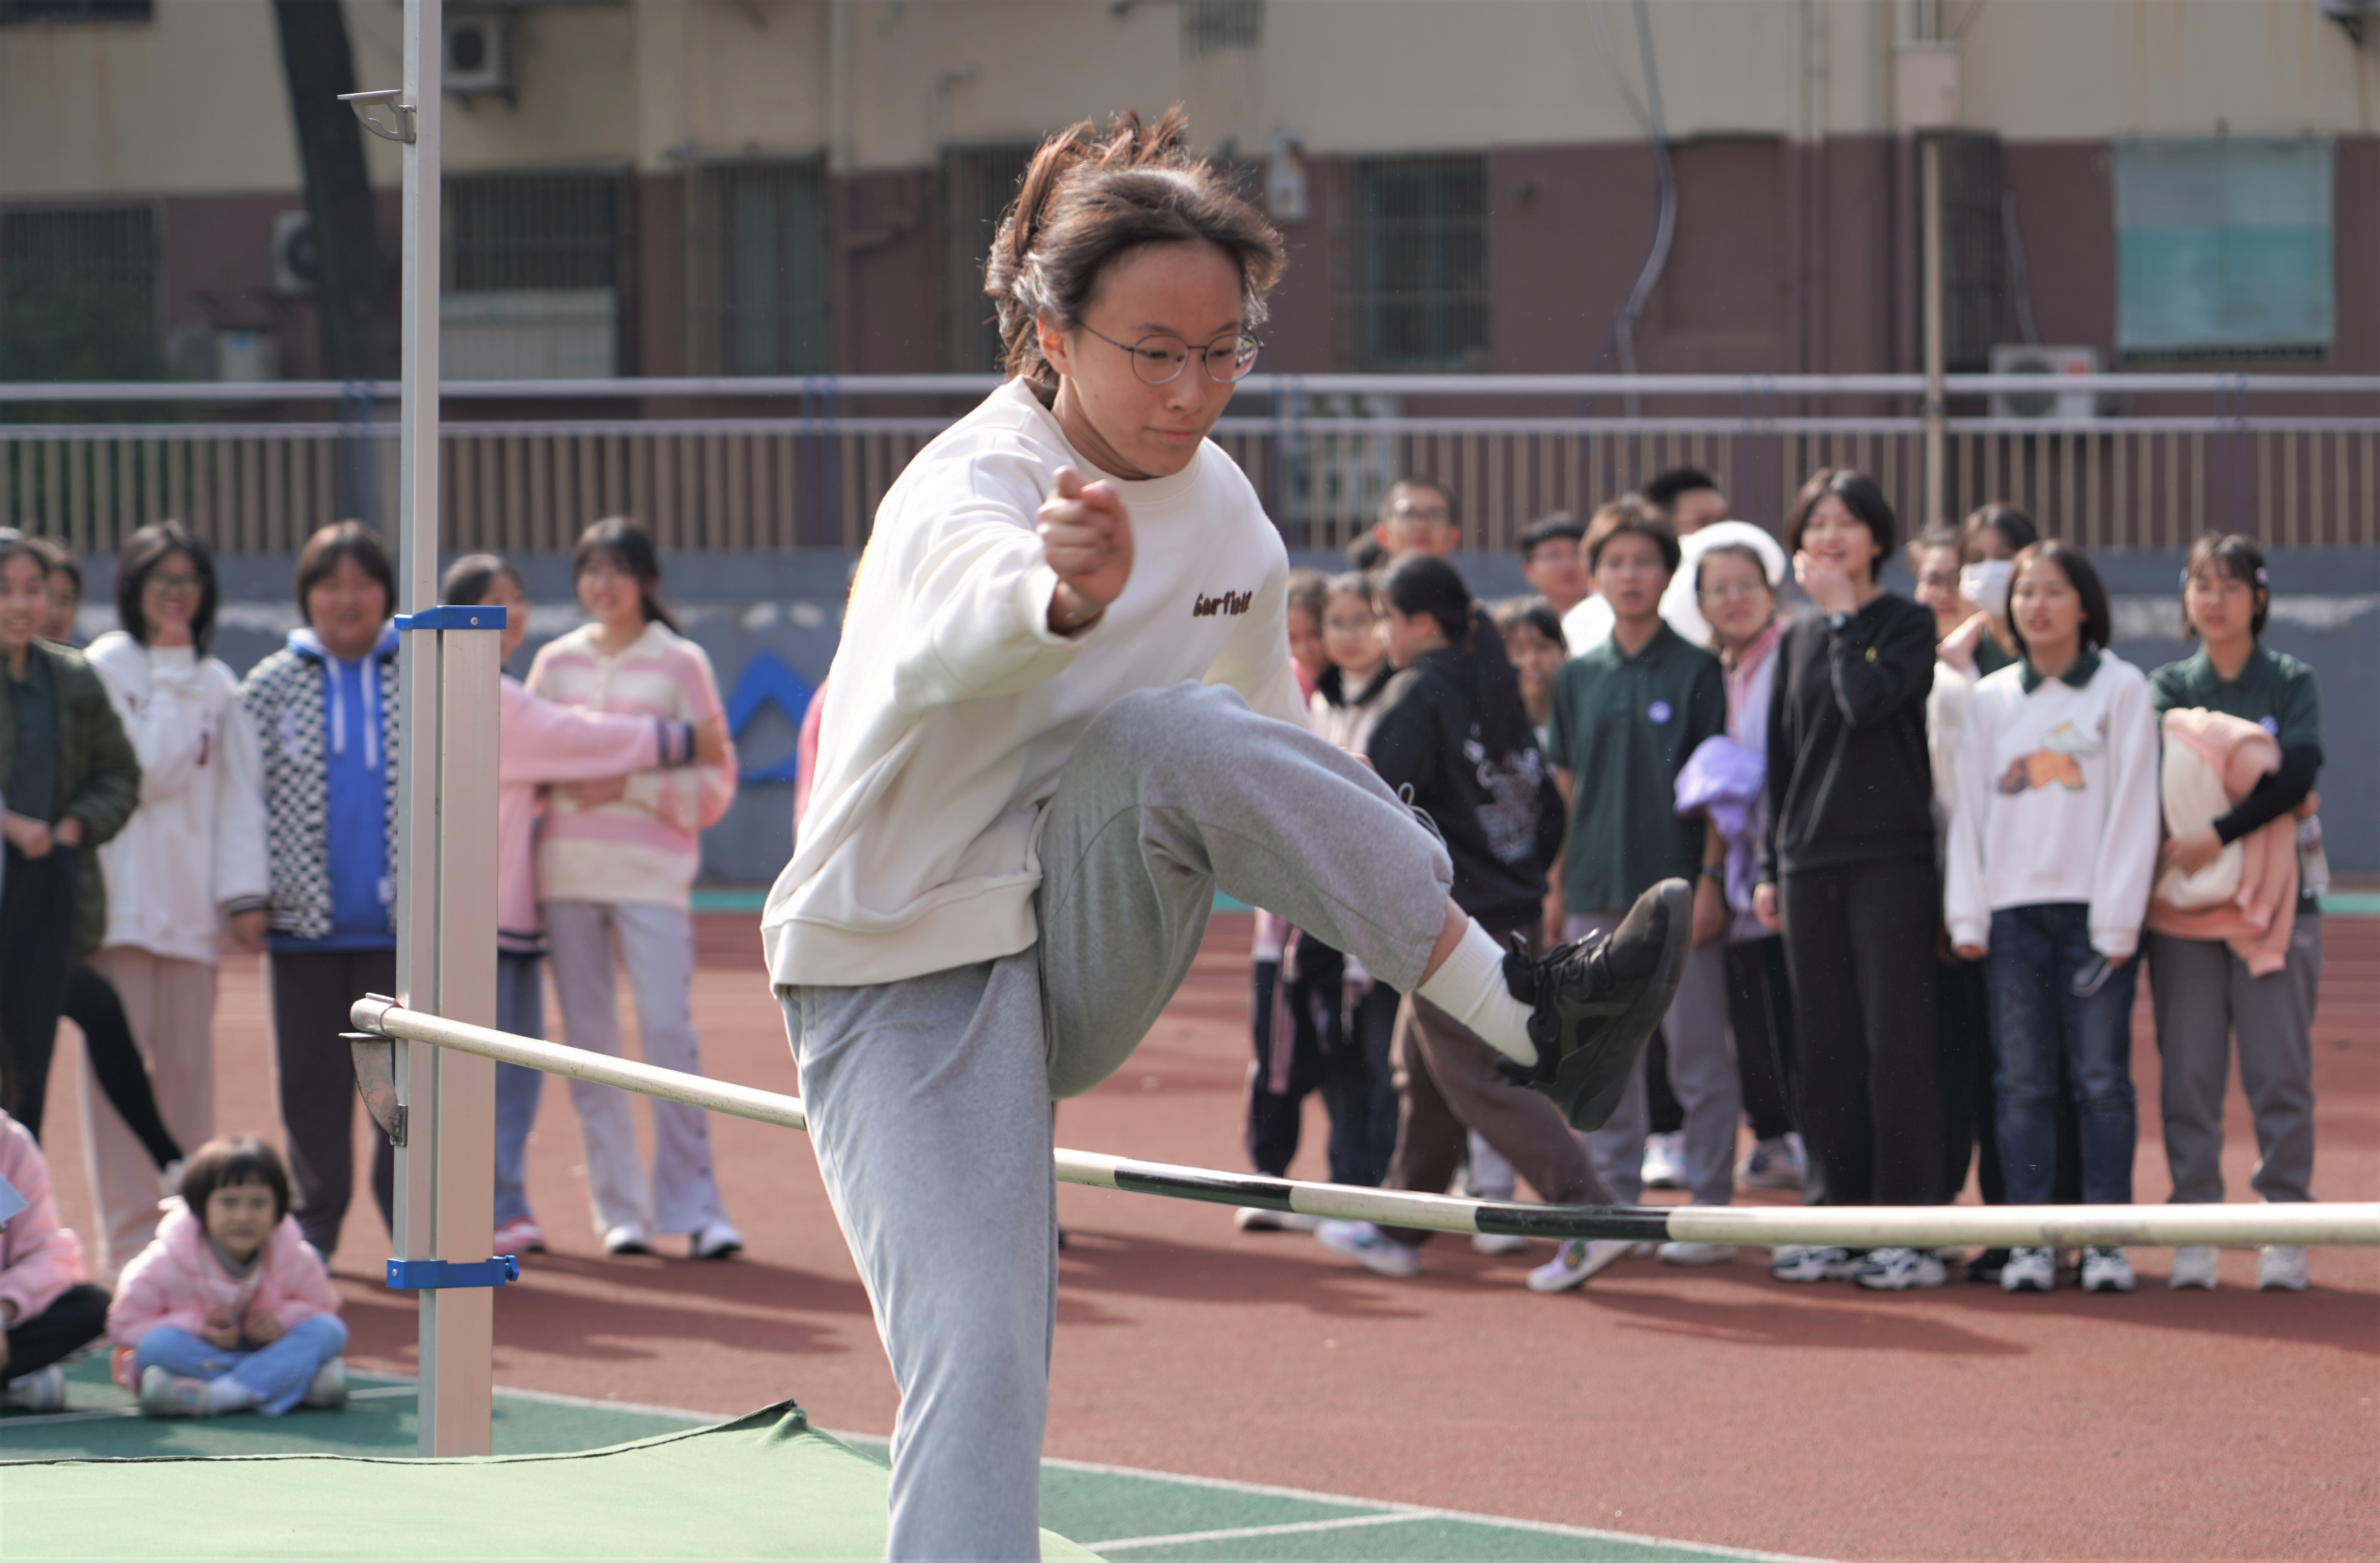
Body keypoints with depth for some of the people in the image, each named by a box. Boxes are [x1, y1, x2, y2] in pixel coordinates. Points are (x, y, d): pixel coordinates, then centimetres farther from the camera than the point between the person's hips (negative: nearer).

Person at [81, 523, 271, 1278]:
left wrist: (245, 892, 2)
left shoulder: (216, 683, 14)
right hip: (121, 896, -4)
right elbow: (145, 770, -12)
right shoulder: (106, 667, -2)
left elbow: (238, 791, 11)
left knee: (189, 1066, 4)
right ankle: (130, 1238, -4)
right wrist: (172, 678, -8)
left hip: (191, 902, 5)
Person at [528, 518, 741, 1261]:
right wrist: (561, 780, -6)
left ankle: (693, 1205, -7)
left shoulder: (681, 665, 5)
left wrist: (630, 786, -11)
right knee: (589, 1040, 2)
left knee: (669, 1030, -12)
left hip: (652, 872, -3)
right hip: (566, 869, 3)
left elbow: (714, 783, 2)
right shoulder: (555, 663, 13)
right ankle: (619, 1207, 7)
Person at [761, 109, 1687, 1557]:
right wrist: (1064, 596, -72)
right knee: (978, 1376, -23)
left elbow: (1278, 743, 22)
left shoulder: (1228, 510, 1)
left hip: (1086, 952, 4)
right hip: (907, 984, -4)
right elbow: (976, 614, -49)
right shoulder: (966, 492, -22)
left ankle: (1522, 1015, -22)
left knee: (1172, 737, -26)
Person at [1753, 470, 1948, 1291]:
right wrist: (1769, 866, 13)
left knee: (1895, 1043, -7)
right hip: (1810, 865, 5)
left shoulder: (1907, 624, 0)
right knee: (1825, 1050, 6)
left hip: (1890, 858, -5)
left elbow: (1868, 701, -18)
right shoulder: (1795, 640, 15)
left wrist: (1842, 612, -8)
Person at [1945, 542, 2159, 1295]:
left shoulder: (2121, 689, 3)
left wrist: (2116, 921, -8)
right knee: (2021, 1083, 1)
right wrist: (1967, 916, 2)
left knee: (2101, 1078, -3)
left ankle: (2106, 1239, 1)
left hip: (2094, 912, -3)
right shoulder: (1990, 701, 12)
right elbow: (1970, 811, 11)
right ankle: (2030, 1239, 4)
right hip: (2012, 912, 3)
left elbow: (2133, 808, -2)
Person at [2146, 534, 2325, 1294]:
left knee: (2279, 1073, -5)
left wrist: (2222, 833, -22)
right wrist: (2266, 785, -19)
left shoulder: (2291, 683, 6)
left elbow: (2297, 771, -10)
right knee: (2189, 1074, -1)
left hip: (2274, 898, -1)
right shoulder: (2166, 687, 11)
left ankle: (2284, 1235, -1)